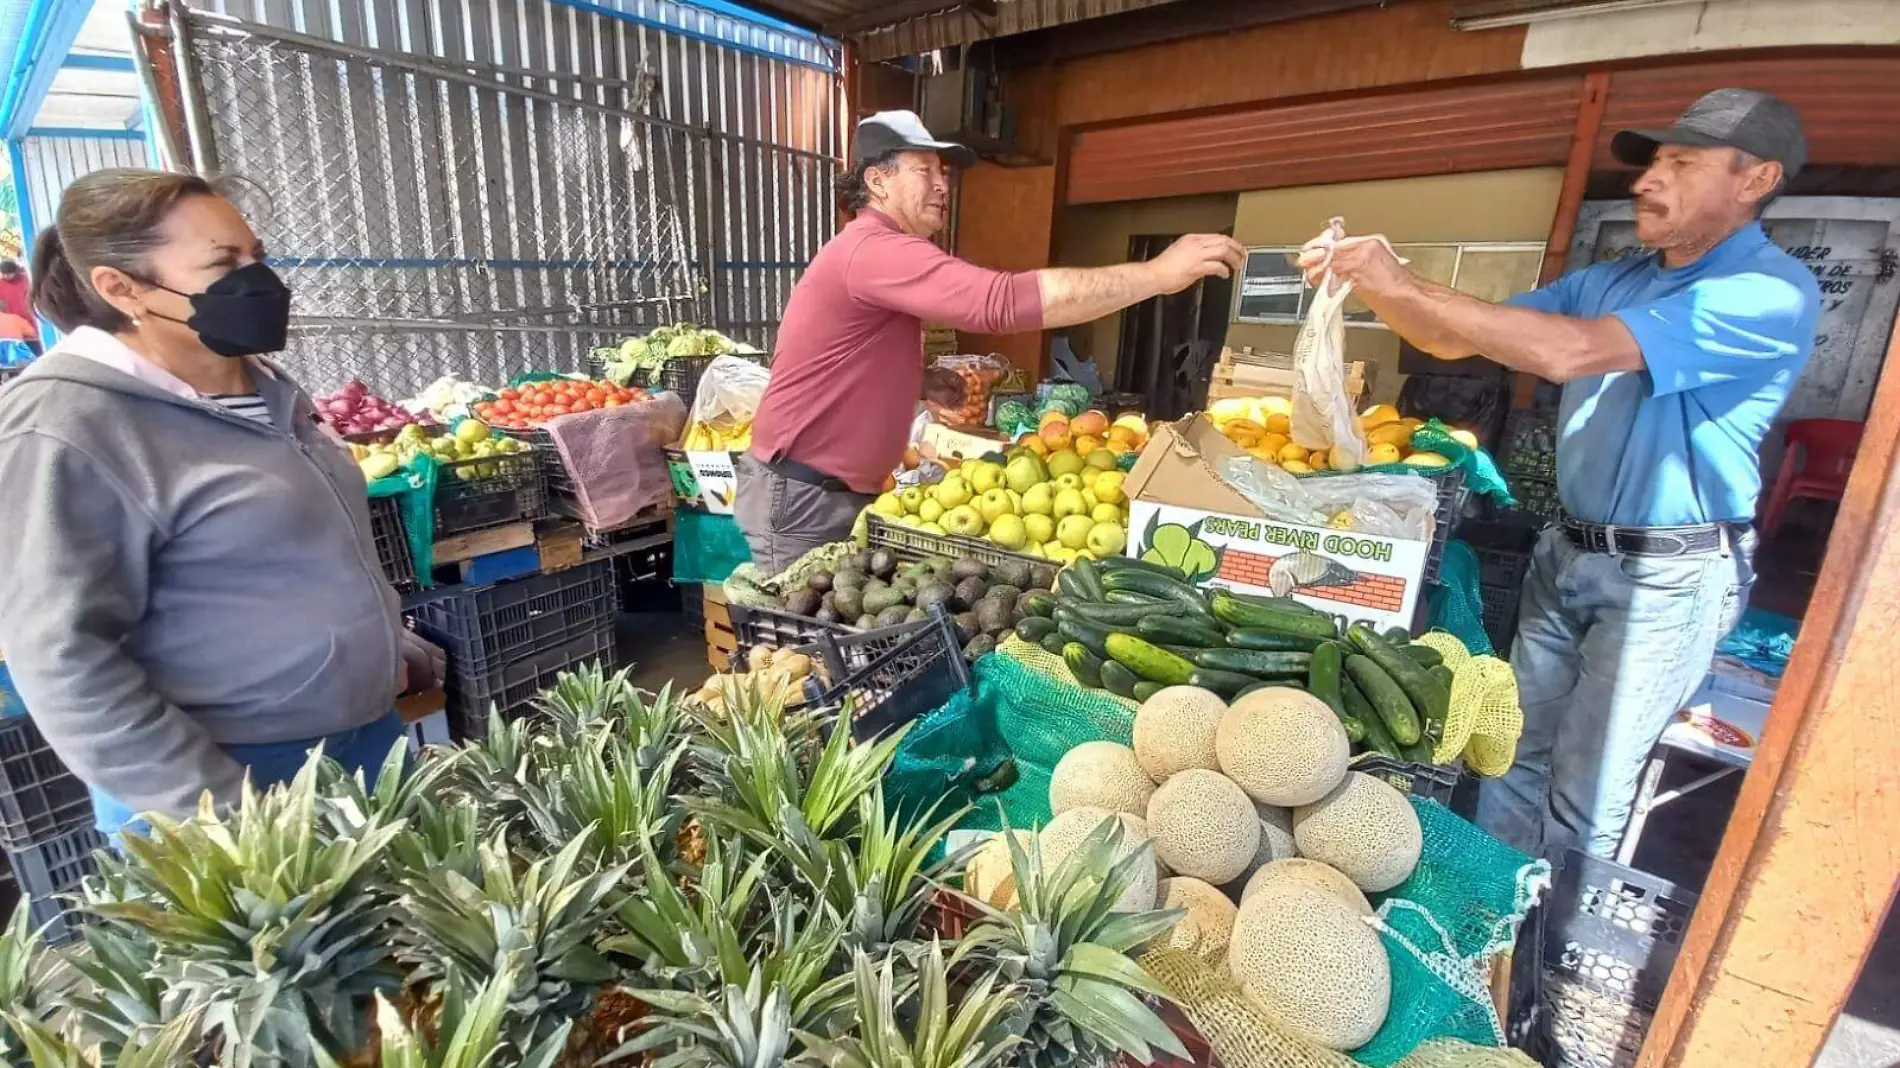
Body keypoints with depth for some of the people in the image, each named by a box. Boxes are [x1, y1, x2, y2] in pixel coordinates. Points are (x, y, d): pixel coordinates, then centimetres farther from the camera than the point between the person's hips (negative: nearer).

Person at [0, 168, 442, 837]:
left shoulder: (260, 386, 5)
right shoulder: (67, 430, -19)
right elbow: (65, 662, -19)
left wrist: (385, 644, 19)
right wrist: (221, 815, -20)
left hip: (365, 731, 8)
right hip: (234, 781, -7)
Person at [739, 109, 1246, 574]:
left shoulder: (878, 252, 15)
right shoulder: (875, 249, -21)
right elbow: (1004, 301, -34)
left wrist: (917, 381, 4)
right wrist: (1158, 273, -32)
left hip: (842, 490, 10)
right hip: (802, 494, -10)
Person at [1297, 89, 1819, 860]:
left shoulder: (1772, 293, -16)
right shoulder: (1608, 281, 8)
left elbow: (1570, 351, -30)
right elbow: (1456, 340, 8)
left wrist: (1405, 284, -27)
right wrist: (1374, 286, -10)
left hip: (1670, 575, -6)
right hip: (1567, 553, 7)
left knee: (1581, 801, 2)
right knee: (1516, 757, 15)